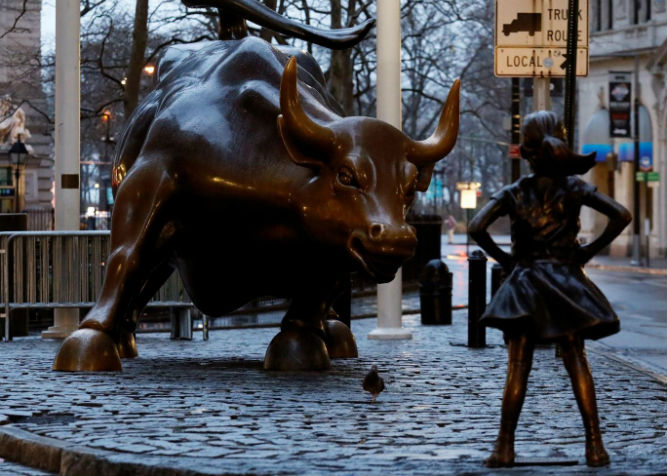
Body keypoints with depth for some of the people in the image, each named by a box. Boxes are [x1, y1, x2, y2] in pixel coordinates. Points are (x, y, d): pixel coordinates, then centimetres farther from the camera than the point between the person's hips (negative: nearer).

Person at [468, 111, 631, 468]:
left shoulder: (512, 193, -1)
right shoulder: (574, 188, 0)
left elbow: (476, 228, -13)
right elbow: (621, 216, -8)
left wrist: (502, 258, 1)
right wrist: (590, 251, 0)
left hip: (523, 283, 0)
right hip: (566, 282, 1)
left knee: (517, 368, 1)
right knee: (576, 363, 2)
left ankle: (505, 446, -3)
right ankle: (595, 444, -5)